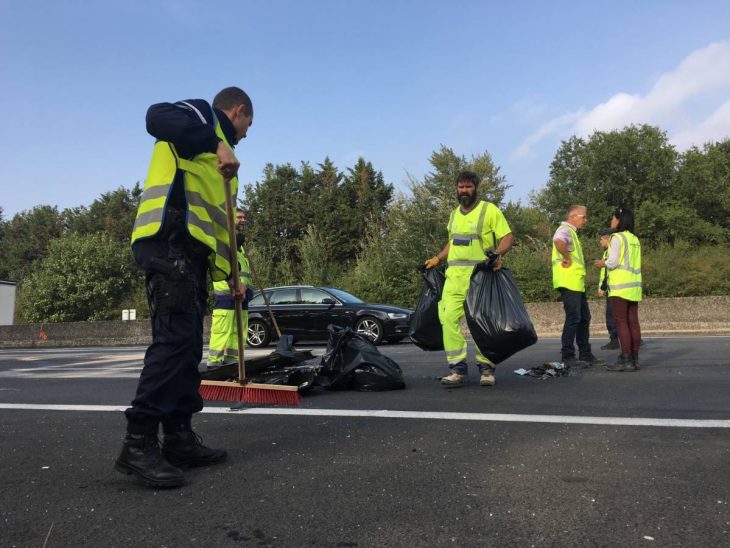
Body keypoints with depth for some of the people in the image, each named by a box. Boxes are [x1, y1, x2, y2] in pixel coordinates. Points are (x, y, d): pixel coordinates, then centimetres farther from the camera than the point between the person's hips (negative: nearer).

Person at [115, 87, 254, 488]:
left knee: (187, 345, 7)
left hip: (190, 252, 10)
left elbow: (215, 218, 29)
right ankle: (138, 445, -13)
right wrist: (215, 143, -19)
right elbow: (158, 117, -17)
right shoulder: (202, 113, 9)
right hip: (169, 243, -10)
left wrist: (228, 274, 25)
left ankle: (179, 439, 12)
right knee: (174, 339, -17)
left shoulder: (214, 155, 33)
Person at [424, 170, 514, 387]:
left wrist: (498, 254, -23)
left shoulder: (490, 210, 1)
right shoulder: (454, 214, 20)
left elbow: (507, 237, -4)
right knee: (448, 318, -7)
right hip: (454, 274, 5)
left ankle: (486, 368, 12)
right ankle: (458, 368, 0)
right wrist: (438, 259, 18)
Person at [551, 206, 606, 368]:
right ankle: (568, 356, 0)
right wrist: (567, 258, -23)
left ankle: (585, 355, 20)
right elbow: (558, 241, -35)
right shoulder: (565, 230, -10)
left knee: (584, 318, 13)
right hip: (569, 282, -10)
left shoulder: (571, 232, 22)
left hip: (577, 283, 10)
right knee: (573, 318, -7)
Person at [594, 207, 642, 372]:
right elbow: (634, 263, 17)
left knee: (621, 322, -8)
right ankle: (634, 358, 10)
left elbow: (613, 262, -14)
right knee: (633, 321, 7)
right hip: (634, 285, 8)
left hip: (620, 285, -8)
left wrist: (603, 263, 5)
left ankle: (626, 360, -10)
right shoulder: (635, 239, 17)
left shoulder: (617, 238, -8)